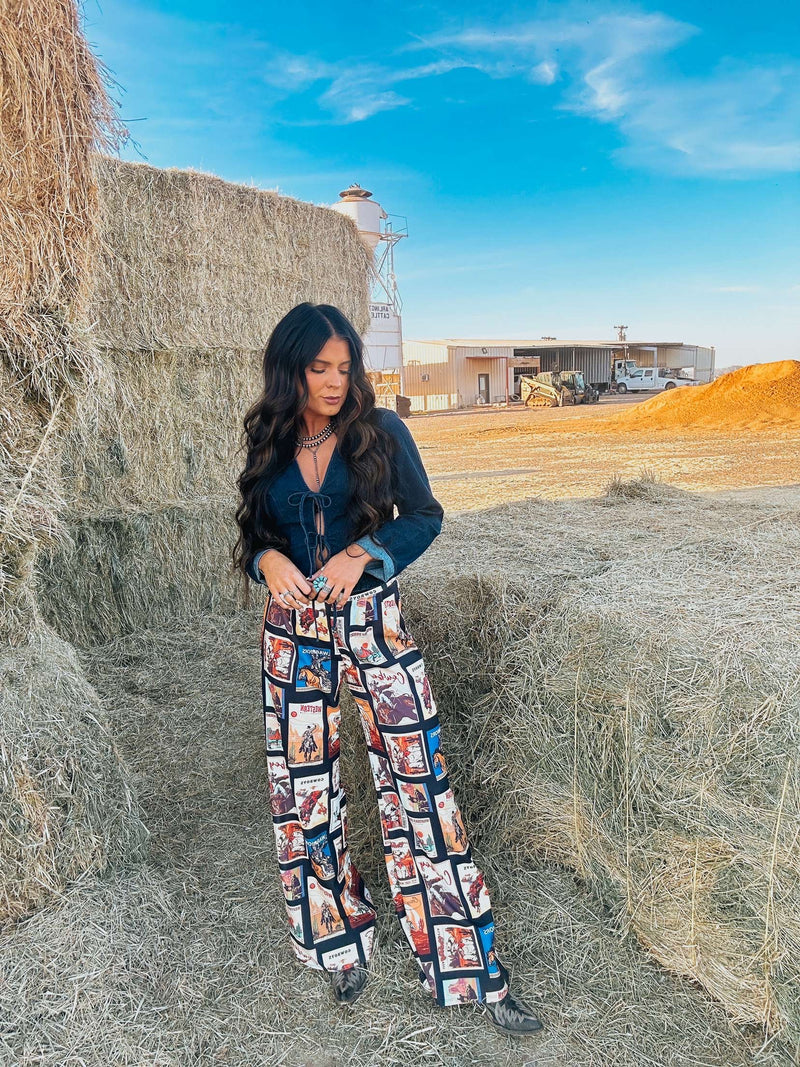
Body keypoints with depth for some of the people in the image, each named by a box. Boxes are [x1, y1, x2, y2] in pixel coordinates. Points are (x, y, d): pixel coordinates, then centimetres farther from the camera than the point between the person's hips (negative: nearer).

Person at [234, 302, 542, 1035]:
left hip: (373, 624, -2)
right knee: (305, 788, 9)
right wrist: (269, 560, -12)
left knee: (418, 782, -2)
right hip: (294, 631, 3)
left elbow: (424, 516, -2)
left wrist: (362, 555, -18)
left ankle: (470, 969, 11)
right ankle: (342, 943, 32)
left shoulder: (382, 431, -2)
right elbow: (254, 534, 11)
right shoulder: (271, 446, 5)